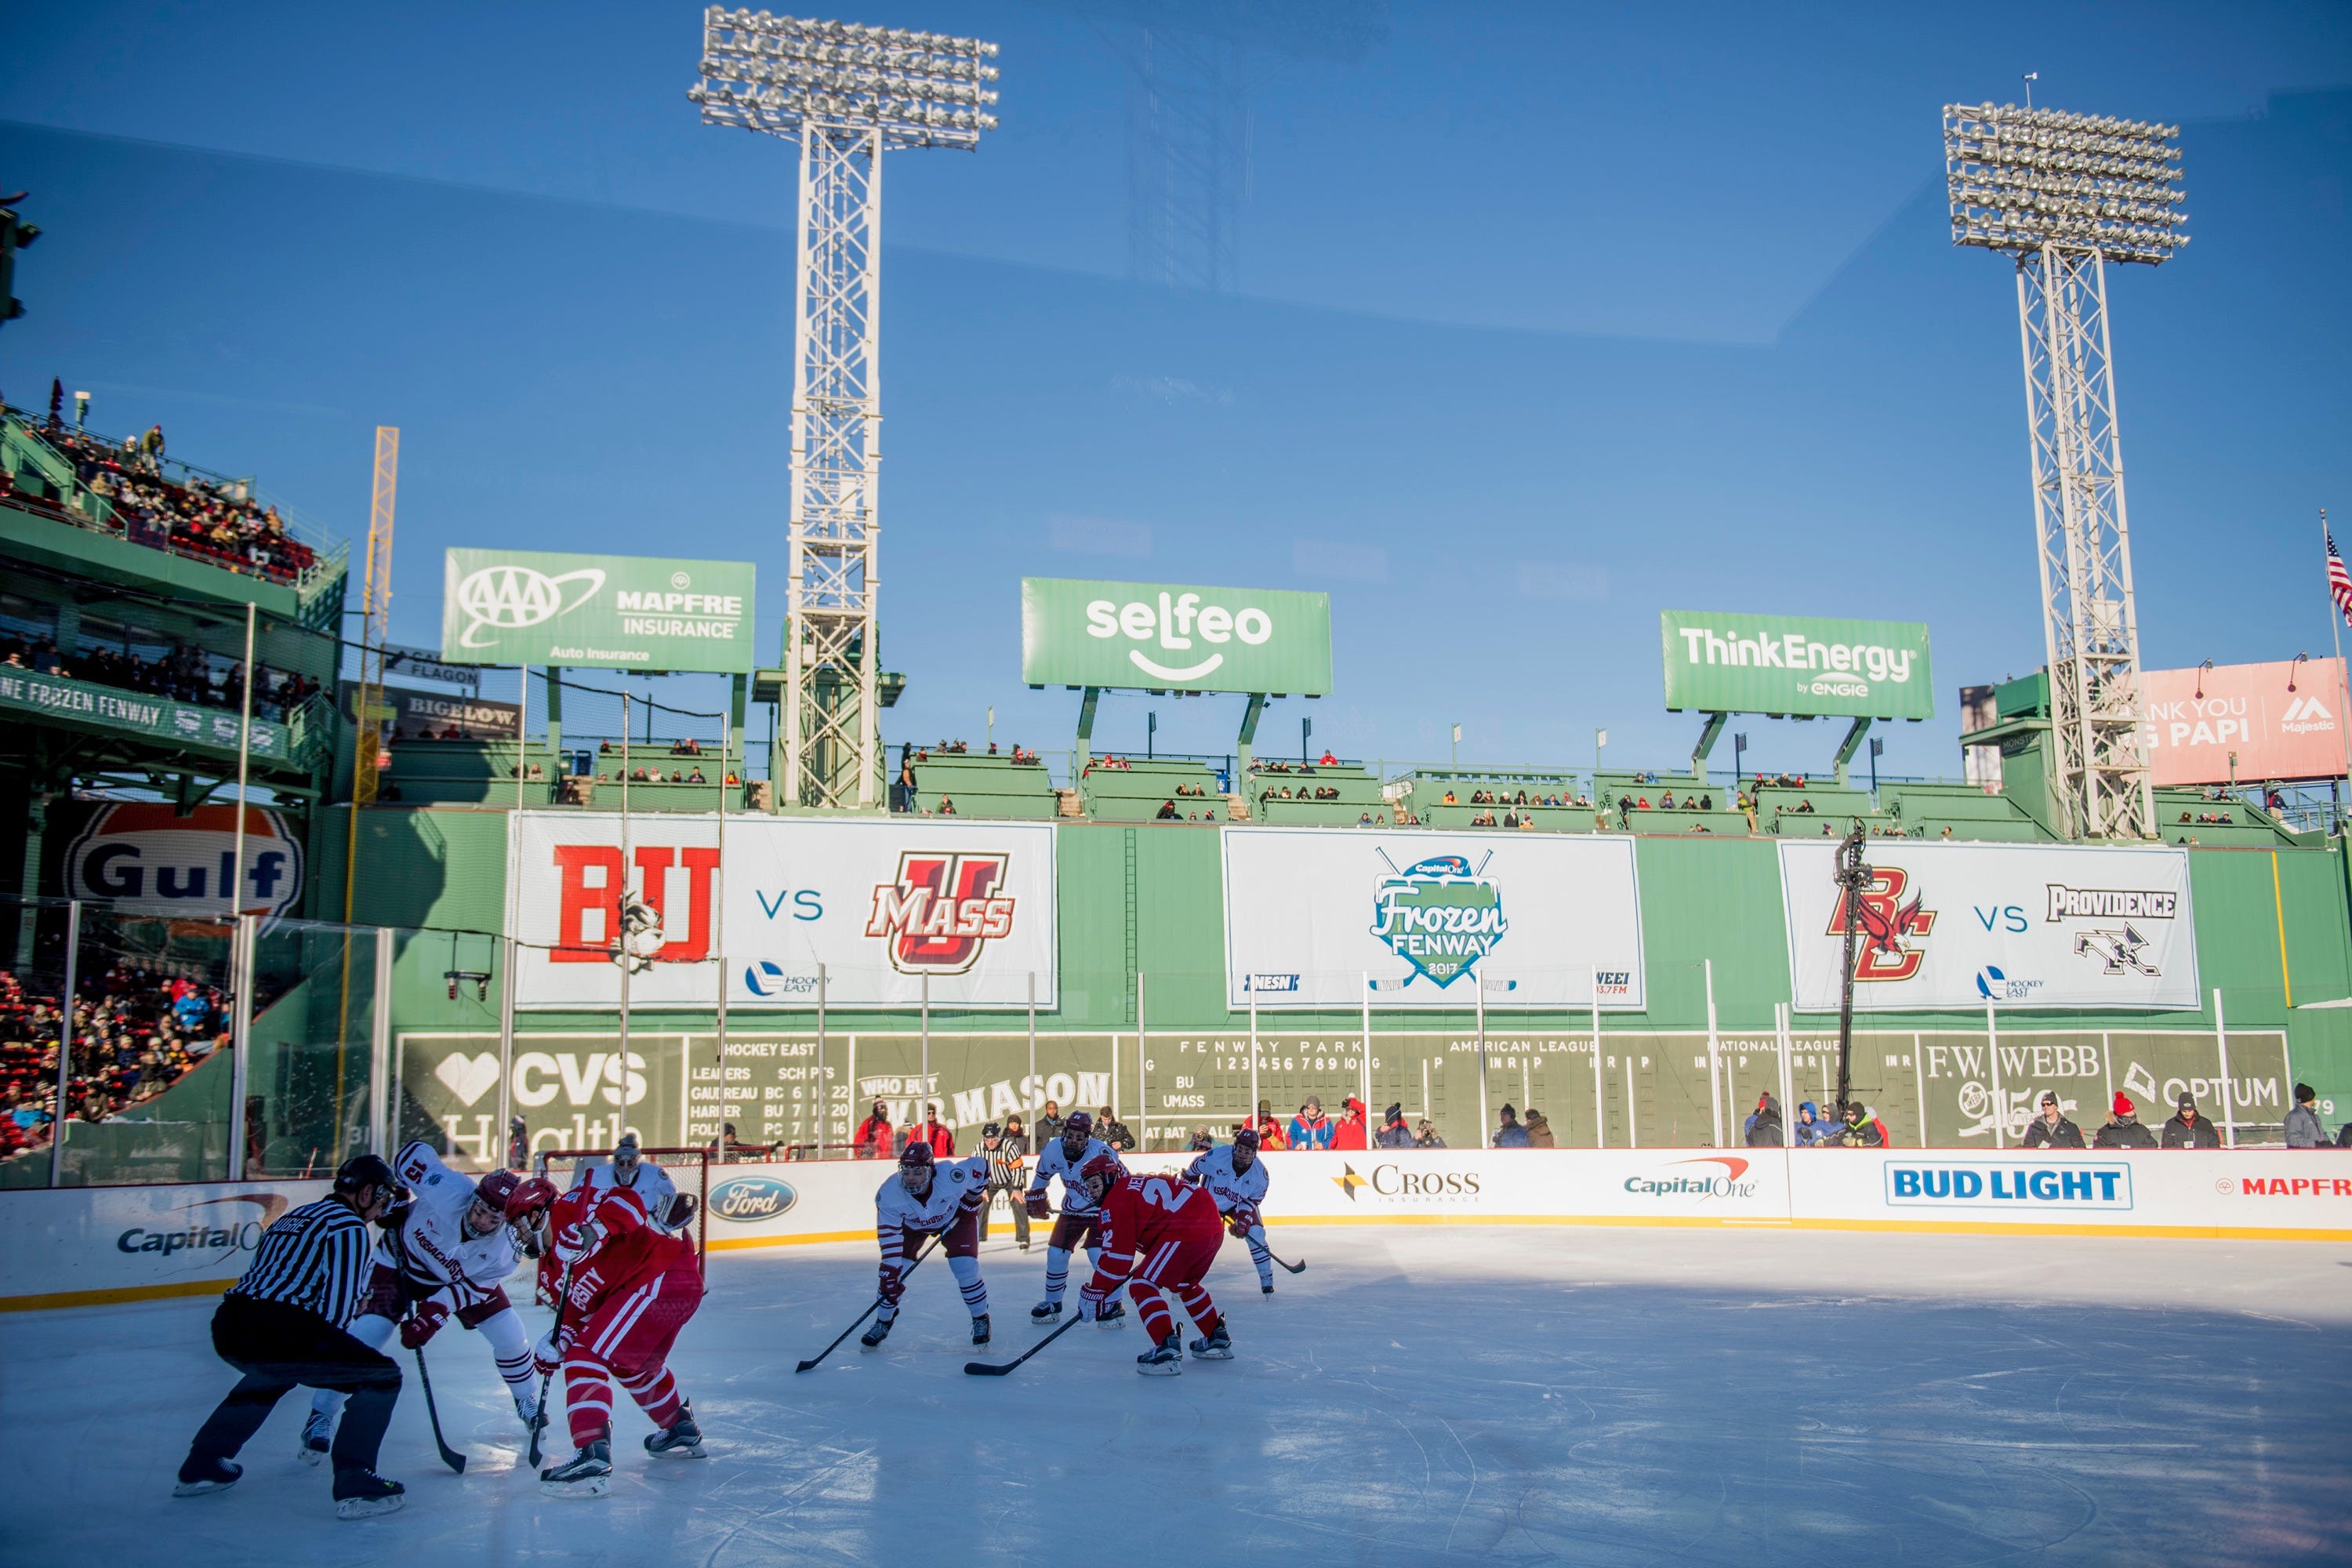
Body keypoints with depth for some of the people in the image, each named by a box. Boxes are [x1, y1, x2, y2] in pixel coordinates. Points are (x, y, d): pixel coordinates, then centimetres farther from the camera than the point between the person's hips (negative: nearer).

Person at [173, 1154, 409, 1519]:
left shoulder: (294, 1216, 28)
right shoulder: (349, 1226, 1)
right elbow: (337, 1307, -4)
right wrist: (330, 1358, 11)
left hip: (228, 1327, 9)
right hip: (277, 1331, -9)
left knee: (272, 1371, 41)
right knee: (382, 1376, 1)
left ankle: (200, 1467, 42)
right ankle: (354, 1487, -7)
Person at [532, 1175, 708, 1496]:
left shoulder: (569, 1209, -6)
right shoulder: (550, 1270, 22)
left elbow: (628, 1201, -21)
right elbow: (578, 1312, 15)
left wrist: (596, 1229, -36)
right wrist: (557, 1342, -3)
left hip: (665, 1275, -11)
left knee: (586, 1358, -15)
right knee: (635, 1364, 33)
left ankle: (592, 1459, -24)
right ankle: (682, 1431, 51)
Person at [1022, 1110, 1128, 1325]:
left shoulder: (1101, 1152, -30)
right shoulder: (1054, 1150, -14)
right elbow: (1042, 1174, 8)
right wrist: (1037, 1198, 14)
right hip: (1072, 1209, 5)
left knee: (1099, 1255, -18)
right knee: (1056, 1254, 2)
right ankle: (1052, 1304, 22)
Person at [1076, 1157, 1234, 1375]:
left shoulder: (1117, 1198, -2)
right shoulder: (1137, 1185, 26)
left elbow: (1117, 1253, -8)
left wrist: (1095, 1292, -3)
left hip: (1187, 1231, -10)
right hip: (1213, 1225, 10)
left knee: (1142, 1285, -3)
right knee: (1185, 1284, 31)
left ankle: (1168, 1350, -13)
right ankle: (1218, 1339, 39)